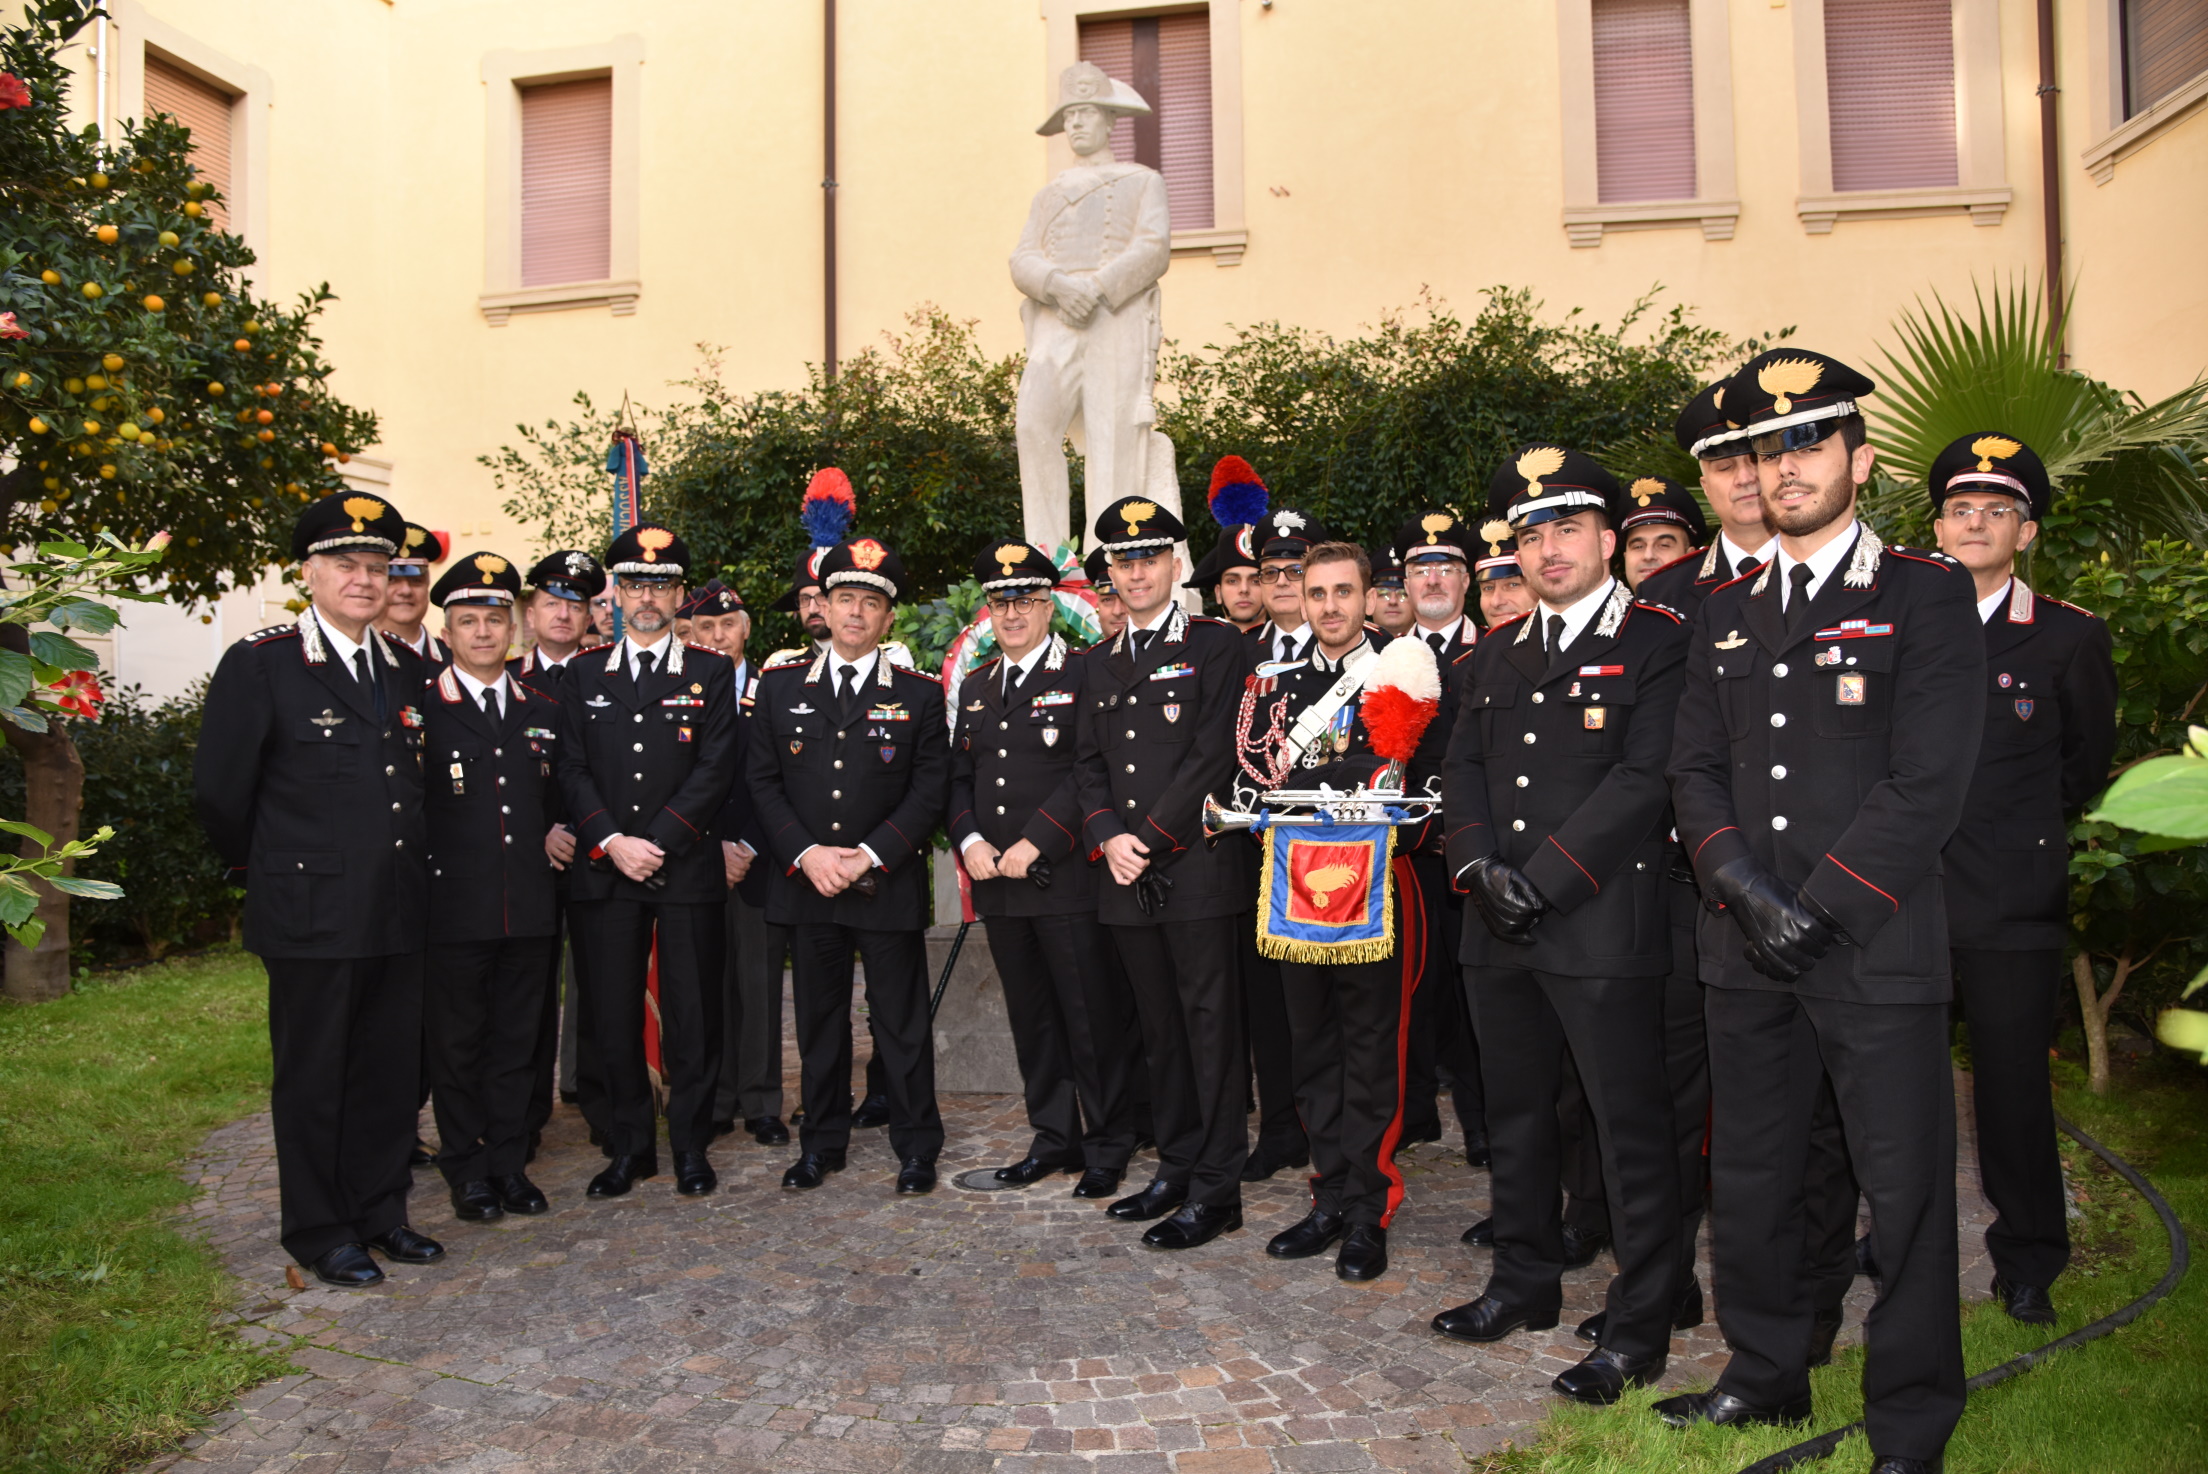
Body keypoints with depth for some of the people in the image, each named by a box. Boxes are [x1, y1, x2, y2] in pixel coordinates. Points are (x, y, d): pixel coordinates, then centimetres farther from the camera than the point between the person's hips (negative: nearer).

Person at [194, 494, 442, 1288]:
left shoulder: (407, 669, 10)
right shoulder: (260, 663, -7)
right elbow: (219, 789, -4)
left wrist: (408, 869, 14)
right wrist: (268, 872, 5)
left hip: (399, 914, 5)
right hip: (312, 916, -5)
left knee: (392, 1069, 12)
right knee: (312, 1077, 7)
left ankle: (379, 1212, 27)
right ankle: (319, 1231, 21)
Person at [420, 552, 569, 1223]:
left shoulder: (543, 712, 11)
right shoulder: (419, 709, -2)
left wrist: (561, 833, 1)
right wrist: (426, 873, -11)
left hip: (531, 908, 4)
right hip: (454, 910, -3)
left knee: (517, 1040, 11)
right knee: (458, 1042, 8)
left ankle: (510, 1161, 23)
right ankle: (467, 1168, 21)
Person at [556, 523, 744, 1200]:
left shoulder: (712, 672, 6)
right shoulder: (584, 672, 12)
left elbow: (715, 769, -4)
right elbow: (572, 768, 5)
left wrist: (656, 842, -12)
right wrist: (611, 841, -9)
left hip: (688, 867, -2)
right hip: (603, 870, 2)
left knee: (692, 1015, 3)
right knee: (611, 1016, 5)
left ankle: (691, 1145, 16)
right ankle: (628, 1145, 19)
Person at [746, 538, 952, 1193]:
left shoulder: (920, 695, 2)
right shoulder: (779, 686, 7)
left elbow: (930, 790, -3)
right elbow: (764, 782, 4)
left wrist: (869, 856, -12)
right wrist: (806, 855, -9)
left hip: (889, 886, -2)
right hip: (805, 882, 2)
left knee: (902, 1021, 4)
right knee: (819, 1018, 12)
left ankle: (916, 1146, 17)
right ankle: (822, 1141, 26)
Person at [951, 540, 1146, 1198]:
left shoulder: (1083, 676, -4)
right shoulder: (975, 687, 17)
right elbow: (960, 775, 16)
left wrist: (1035, 843, -17)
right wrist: (970, 841, -1)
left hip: (1068, 878, -6)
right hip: (998, 881, 6)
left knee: (1094, 1020, 0)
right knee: (1031, 1019, 14)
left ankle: (1107, 1149, 13)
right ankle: (1055, 1138, 26)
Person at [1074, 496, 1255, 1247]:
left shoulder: (1217, 645, -3)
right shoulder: (1099, 663, 17)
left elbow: (1215, 756, -11)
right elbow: (1088, 762, 15)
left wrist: (1149, 839, -12)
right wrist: (1108, 837, -2)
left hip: (1197, 869, -6)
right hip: (1127, 878, 6)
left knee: (1211, 1028, -1)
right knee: (1160, 1031, 14)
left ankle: (1217, 1188, 7)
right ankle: (1176, 1168, 25)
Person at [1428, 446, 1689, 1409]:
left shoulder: (1659, 643, -5)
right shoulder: (1498, 652, 16)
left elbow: (1645, 779, -14)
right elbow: (1462, 769, 12)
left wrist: (1542, 879, -16)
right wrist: (1482, 870, -5)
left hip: (1602, 928, -6)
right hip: (1500, 933, 7)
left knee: (1631, 1129, 2)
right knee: (1516, 1114, 17)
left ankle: (1639, 1328, 15)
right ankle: (1525, 1283, 33)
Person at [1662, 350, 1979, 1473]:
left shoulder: (1926, 594, -2)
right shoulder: (1725, 616, 13)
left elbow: (1928, 782, -11)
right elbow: (1695, 771, 8)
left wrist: (1821, 907, -14)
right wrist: (1747, 892, -8)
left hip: (1876, 951, -5)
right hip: (1747, 955, 5)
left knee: (1905, 1192, 4)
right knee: (1747, 1178, 14)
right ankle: (1765, 1375, 32)